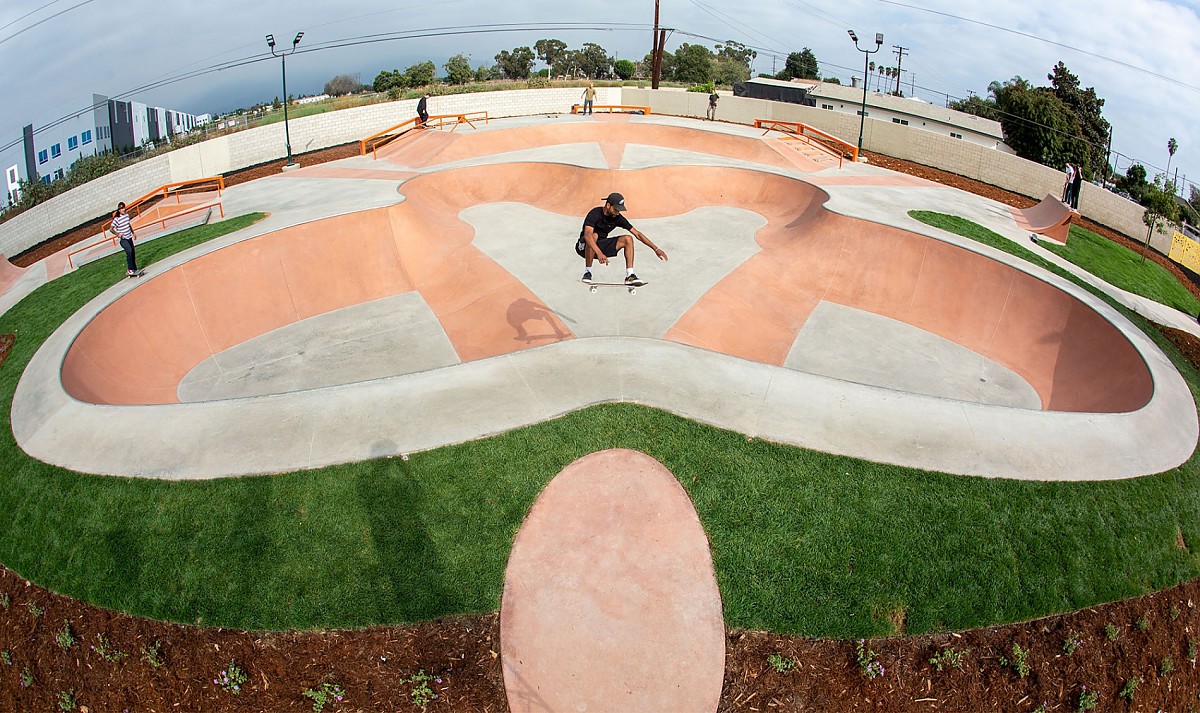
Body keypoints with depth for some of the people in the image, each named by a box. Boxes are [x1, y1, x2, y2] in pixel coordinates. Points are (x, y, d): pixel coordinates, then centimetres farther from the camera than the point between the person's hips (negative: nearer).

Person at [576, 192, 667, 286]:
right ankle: (587, 273, -26)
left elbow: (637, 234, -3)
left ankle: (630, 276, -18)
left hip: (600, 246, 6)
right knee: (594, 236, -39)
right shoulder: (595, 214, -25)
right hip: (584, 247, -6)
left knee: (628, 239, -10)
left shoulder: (617, 218, -7)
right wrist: (599, 253, -57)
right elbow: (587, 234, -42)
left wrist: (656, 249, -8)